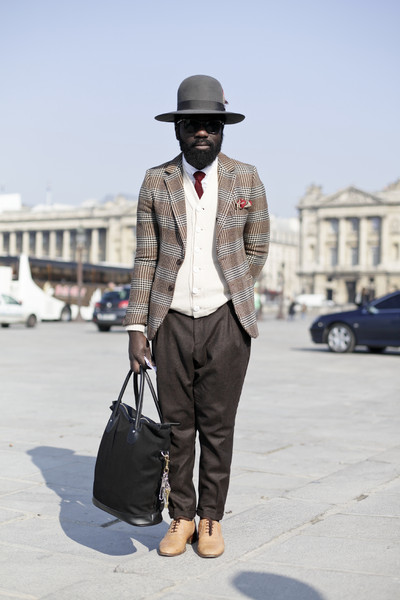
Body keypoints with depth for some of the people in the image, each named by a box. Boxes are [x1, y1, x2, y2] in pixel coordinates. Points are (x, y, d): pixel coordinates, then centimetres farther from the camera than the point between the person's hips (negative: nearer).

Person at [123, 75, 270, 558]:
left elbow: (257, 249, 12)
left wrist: (229, 296, 9)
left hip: (225, 322, 0)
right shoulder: (156, 182, 3)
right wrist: (136, 325, -3)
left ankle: (211, 519, 19)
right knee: (177, 425, 6)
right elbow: (146, 258, 2)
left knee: (217, 426, 4)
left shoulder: (246, 179, 2)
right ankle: (181, 518, 20)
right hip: (172, 321, 1)